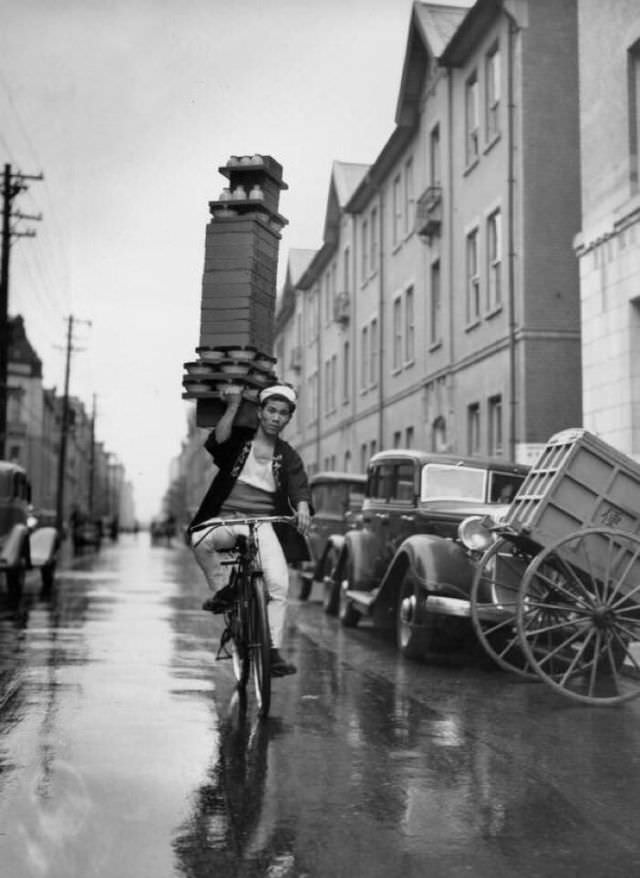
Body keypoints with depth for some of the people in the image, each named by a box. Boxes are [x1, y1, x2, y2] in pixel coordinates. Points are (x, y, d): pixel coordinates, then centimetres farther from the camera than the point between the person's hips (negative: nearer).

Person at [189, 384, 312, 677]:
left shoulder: (287, 456, 9)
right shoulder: (239, 440, 6)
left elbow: (299, 486, -8)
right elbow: (217, 441, -16)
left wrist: (302, 508, -29)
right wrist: (233, 406, -16)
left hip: (264, 523, 1)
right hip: (226, 519, -1)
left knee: (278, 583, -19)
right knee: (200, 540, -34)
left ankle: (273, 650, -9)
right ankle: (222, 589, -9)